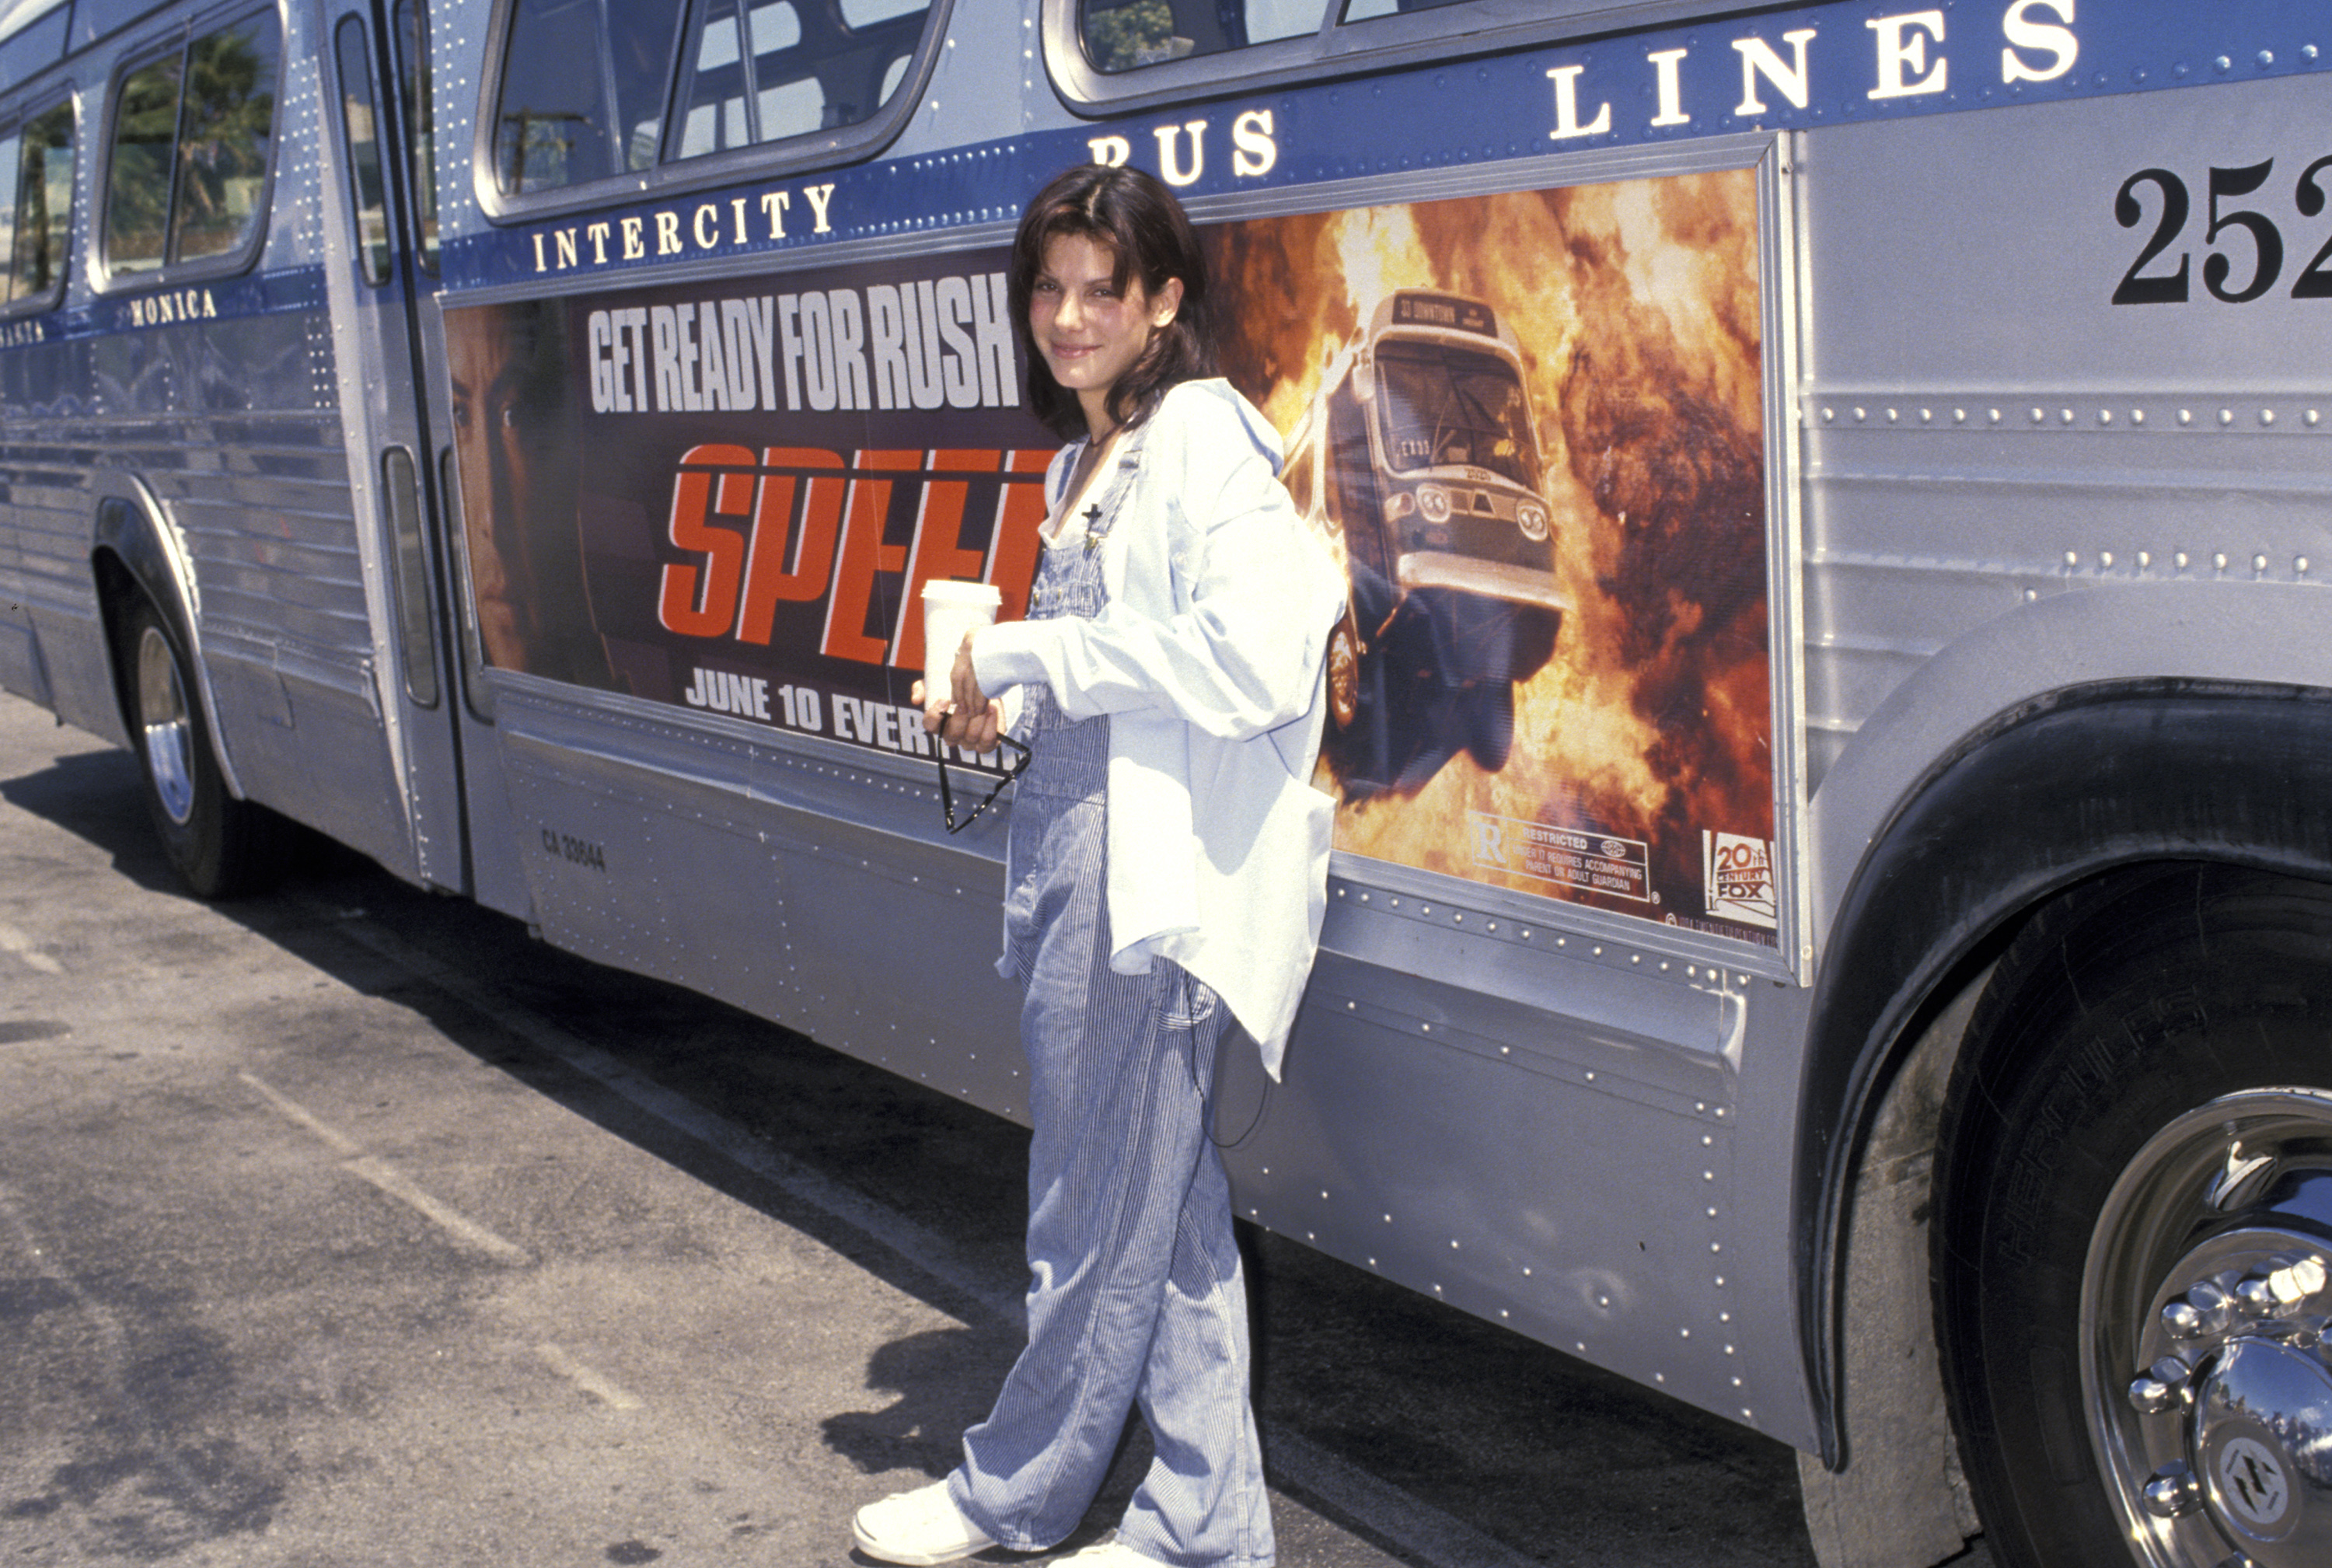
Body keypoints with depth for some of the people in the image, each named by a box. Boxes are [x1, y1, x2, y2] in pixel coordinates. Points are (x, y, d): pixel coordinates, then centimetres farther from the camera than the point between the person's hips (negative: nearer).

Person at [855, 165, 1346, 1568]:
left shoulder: (1205, 440, -10)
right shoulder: (1086, 460, 19)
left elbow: (1253, 661, -23)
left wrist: (1029, 656, -15)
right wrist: (996, 704, 8)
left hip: (1164, 878, -9)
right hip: (1076, 861, 9)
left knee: (1102, 1223, 5)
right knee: (1170, 1211, 13)